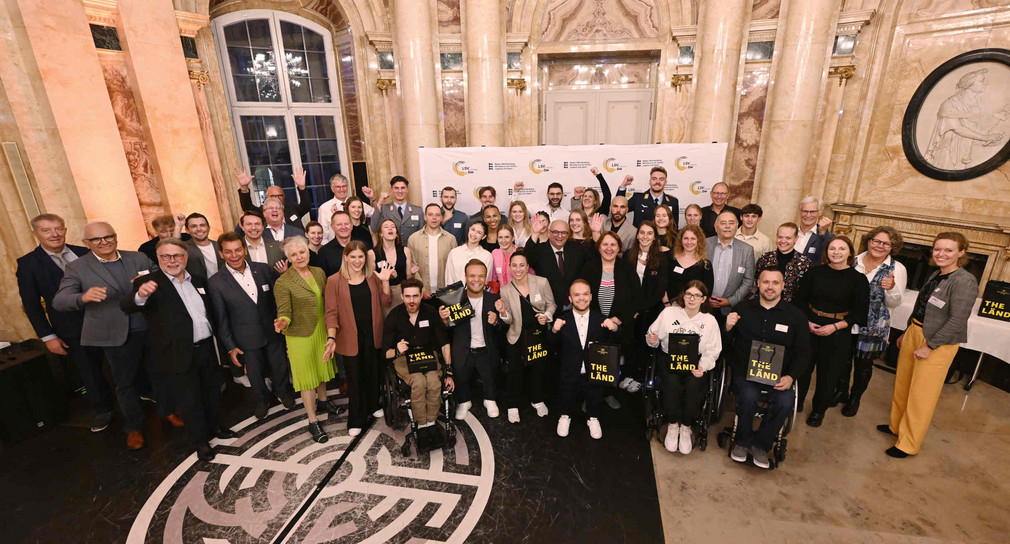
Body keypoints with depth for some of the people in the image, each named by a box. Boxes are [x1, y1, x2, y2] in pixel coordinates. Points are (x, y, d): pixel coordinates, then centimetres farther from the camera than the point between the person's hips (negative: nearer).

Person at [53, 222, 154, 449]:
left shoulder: (139, 258, 2)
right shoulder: (77, 268, -4)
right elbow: (58, 302, -11)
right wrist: (83, 297, -34)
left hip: (153, 329, 2)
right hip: (118, 336, -1)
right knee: (125, 382, 12)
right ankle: (133, 427, 30)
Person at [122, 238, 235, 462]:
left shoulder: (197, 281, 8)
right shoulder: (149, 283, -9)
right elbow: (126, 306, -27)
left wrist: (215, 341, 12)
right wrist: (140, 295, -49)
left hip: (206, 349, 6)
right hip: (178, 356, -5)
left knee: (212, 392, 21)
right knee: (189, 401, 8)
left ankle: (215, 427, 43)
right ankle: (200, 441, 28)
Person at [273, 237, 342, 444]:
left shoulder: (319, 272, 1)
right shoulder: (283, 283, -15)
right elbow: (284, 313, -15)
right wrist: (282, 323, -37)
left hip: (323, 331, 5)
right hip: (301, 336, -5)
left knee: (322, 367, 22)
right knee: (307, 376, 5)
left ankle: (322, 401, 47)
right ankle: (313, 421, 19)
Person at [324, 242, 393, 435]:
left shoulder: (373, 277, 2)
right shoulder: (335, 281, -8)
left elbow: (385, 303, 0)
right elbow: (331, 312, -8)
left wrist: (385, 281, -13)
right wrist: (331, 338, -19)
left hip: (373, 334, 3)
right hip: (350, 336, -3)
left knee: (373, 372, 17)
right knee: (354, 377, 9)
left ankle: (373, 406, 43)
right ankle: (356, 420, 27)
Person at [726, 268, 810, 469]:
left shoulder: (795, 316, 8)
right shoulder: (743, 310, 6)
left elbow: (803, 352, 8)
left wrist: (790, 377, -9)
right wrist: (728, 328, -16)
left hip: (778, 374, 1)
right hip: (745, 370, -1)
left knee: (786, 402, -27)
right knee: (749, 396, -30)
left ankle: (760, 445, -1)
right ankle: (742, 442, -1)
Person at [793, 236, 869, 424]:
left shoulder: (858, 279, -5)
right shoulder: (815, 272, -1)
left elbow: (859, 313, -4)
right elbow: (800, 299, 5)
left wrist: (834, 327, -14)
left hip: (838, 333, -1)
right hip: (809, 328, 1)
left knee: (828, 372, 10)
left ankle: (819, 410, 30)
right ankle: (795, 404, 26)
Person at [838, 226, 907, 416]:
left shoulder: (897, 269, -5)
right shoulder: (854, 261, 0)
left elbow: (894, 303, -8)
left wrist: (891, 288, -26)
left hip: (872, 328, -2)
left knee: (863, 364, 12)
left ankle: (855, 398, 33)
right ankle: (841, 392, 36)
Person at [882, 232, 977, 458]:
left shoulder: (964, 281, -16)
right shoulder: (935, 276, 8)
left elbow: (957, 320, -20)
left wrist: (929, 346, -19)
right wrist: (907, 333, 17)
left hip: (938, 342, -8)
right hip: (914, 333, 8)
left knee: (921, 394, 1)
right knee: (902, 384, 18)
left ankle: (908, 444, 14)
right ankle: (897, 425, 36)